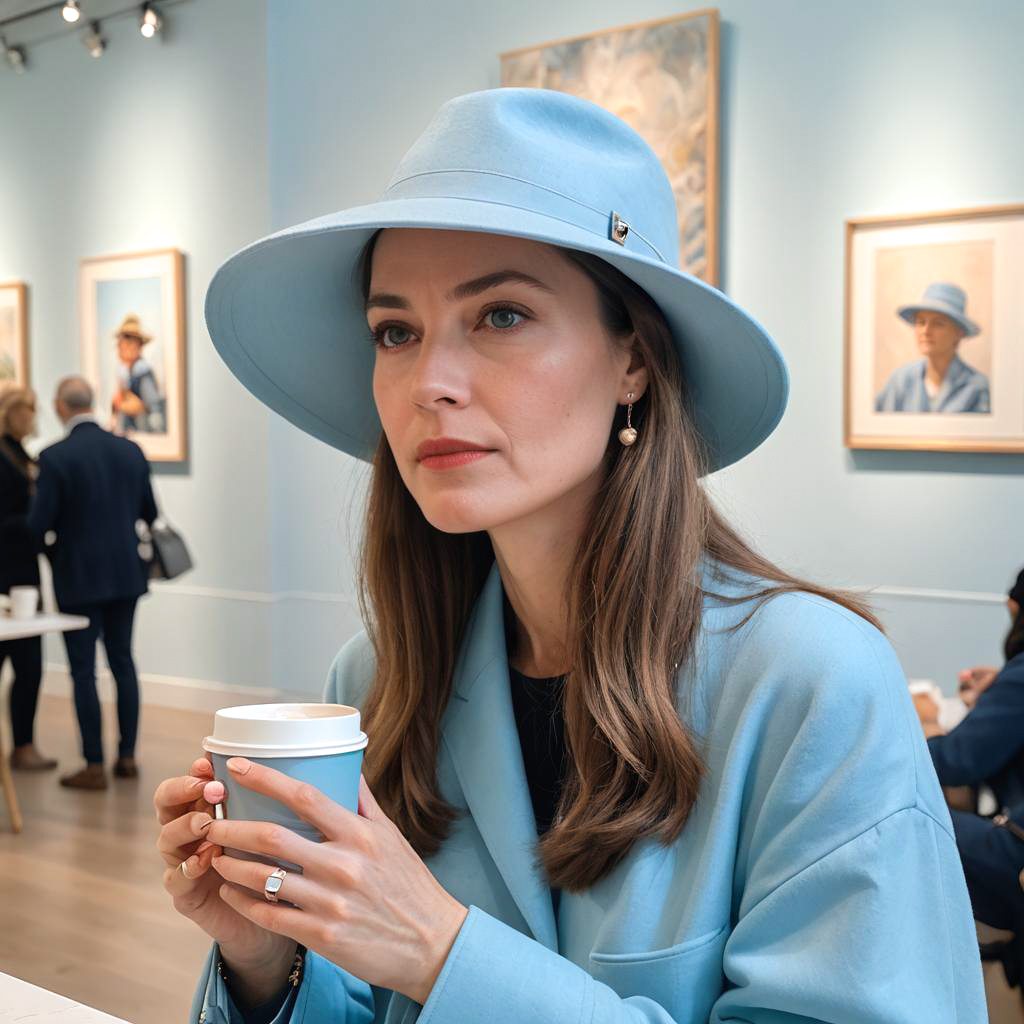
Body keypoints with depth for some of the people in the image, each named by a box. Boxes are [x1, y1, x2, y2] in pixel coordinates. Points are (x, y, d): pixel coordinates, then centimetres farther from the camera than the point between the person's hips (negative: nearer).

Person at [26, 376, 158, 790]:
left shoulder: (55, 457, -15)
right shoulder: (130, 450, 0)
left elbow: (38, 524, -14)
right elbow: (148, 512, 7)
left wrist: (51, 552, 7)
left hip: (79, 577, -5)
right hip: (126, 572, 5)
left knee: (83, 670, 4)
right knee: (122, 660, 16)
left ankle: (94, 767, 8)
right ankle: (127, 756, 20)